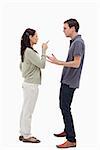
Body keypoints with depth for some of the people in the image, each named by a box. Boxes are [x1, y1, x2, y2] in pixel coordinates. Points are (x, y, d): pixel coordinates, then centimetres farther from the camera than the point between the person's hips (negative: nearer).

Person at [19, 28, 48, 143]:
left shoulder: (26, 51, 12)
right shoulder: (29, 51, -18)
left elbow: (21, 66, 22)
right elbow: (42, 65, -17)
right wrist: (44, 51, -11)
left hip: (27, 83, 10)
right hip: (31, 85, -10)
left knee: (25, 110, 14)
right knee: (28, 111, -1)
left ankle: (23, 134, 23)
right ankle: (26, 136, 8)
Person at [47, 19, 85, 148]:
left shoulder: (78, 42, -17)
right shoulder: (73, 42, 13)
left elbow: (76, 64, -22)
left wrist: (58, 62, -21)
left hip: (70, 82, -10)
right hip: (66, 80, 10)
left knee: (65, 108, -8)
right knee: (63, 106, 18)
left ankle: (71, 140, -3)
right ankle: (67, 130, 33)